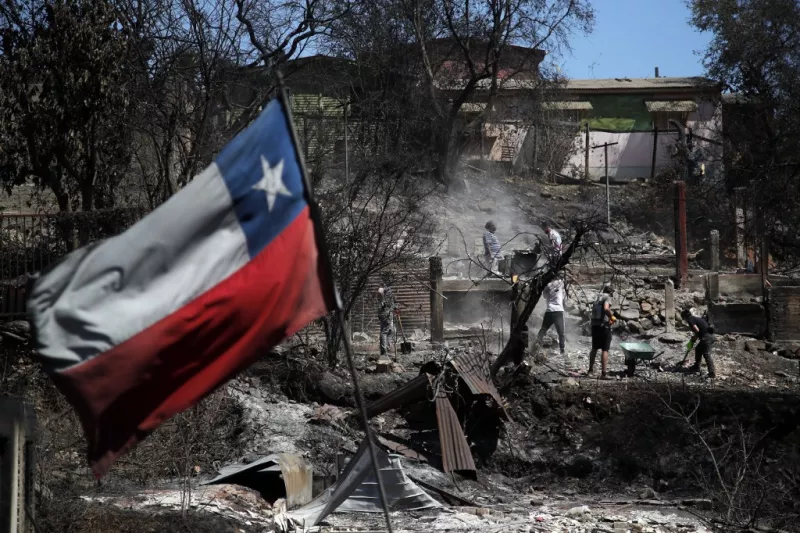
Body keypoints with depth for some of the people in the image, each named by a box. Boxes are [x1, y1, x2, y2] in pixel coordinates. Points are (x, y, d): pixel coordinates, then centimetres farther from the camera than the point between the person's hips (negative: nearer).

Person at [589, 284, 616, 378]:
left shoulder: (597, 298, 17)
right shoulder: (607, 297, -7)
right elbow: (606, 308, -26)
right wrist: (611, 316, -10)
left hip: (594, 325, 7)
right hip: (604, 326, -7)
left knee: (594, 348, 22)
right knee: (605, 350, -5)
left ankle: (591, 369, 32)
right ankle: (603, 373, -11)